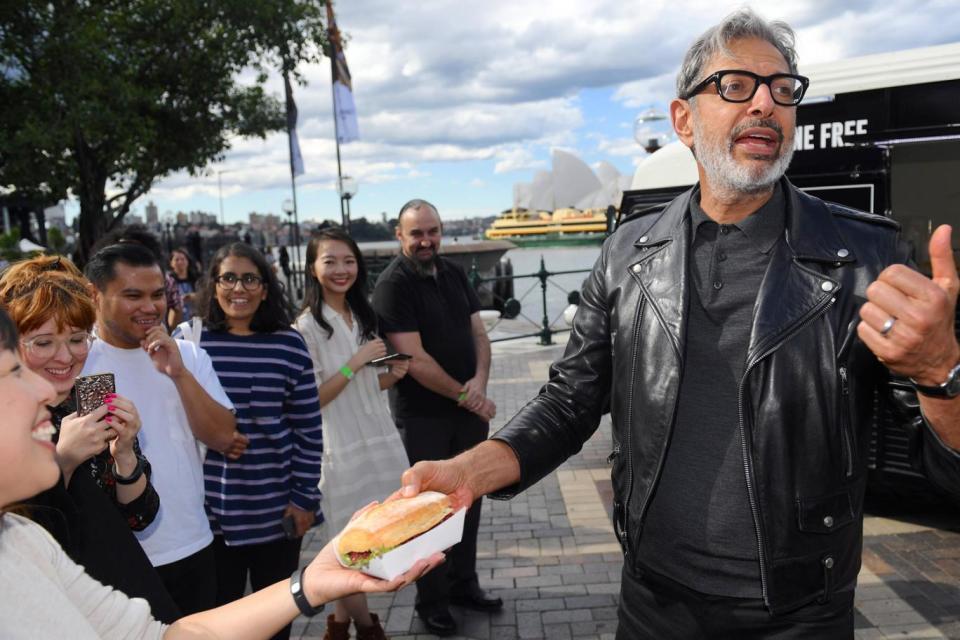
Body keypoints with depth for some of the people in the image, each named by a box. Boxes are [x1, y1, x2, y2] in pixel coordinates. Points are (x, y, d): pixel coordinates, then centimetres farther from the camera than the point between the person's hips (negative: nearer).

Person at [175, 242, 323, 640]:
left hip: (276, 506, 0)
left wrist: (305, 497, -3)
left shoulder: (289, 345, -5)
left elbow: (308, 429, -1)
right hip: (208, 507, 0)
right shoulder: (188, 339, -4)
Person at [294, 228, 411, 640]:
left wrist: (393, 375, -4)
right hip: (342, 449, -6)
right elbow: (311, 399, -16)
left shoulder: (363, 316, 8)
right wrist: (355, 363, -22)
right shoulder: (307, 327, -13)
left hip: (381, 440, 7)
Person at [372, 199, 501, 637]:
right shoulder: (393, 285, -14)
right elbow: (415, 360, -19)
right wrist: (463, 395, -13)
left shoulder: (454, 273, 7)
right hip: (423, 416, -6)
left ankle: (463, 584, 35)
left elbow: (478, 332, 8)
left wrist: (479, 381, -10)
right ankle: (432, 601, 25)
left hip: (470, 407, 6)